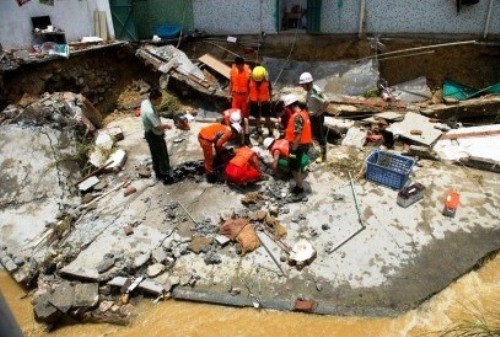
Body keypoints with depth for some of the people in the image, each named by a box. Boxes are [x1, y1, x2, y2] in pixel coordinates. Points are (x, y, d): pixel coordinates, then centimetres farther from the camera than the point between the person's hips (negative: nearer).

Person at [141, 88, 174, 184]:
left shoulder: (144, 102, -5)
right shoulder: (150, 111, -35)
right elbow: (158, 127, -31)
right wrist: (167, 126, -12)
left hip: (149, 133, 9)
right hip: (155, 136, -9)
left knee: (155, 155, 24)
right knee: (163, 156, 6)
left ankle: (158, 173, 40)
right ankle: (166, 177, 19)